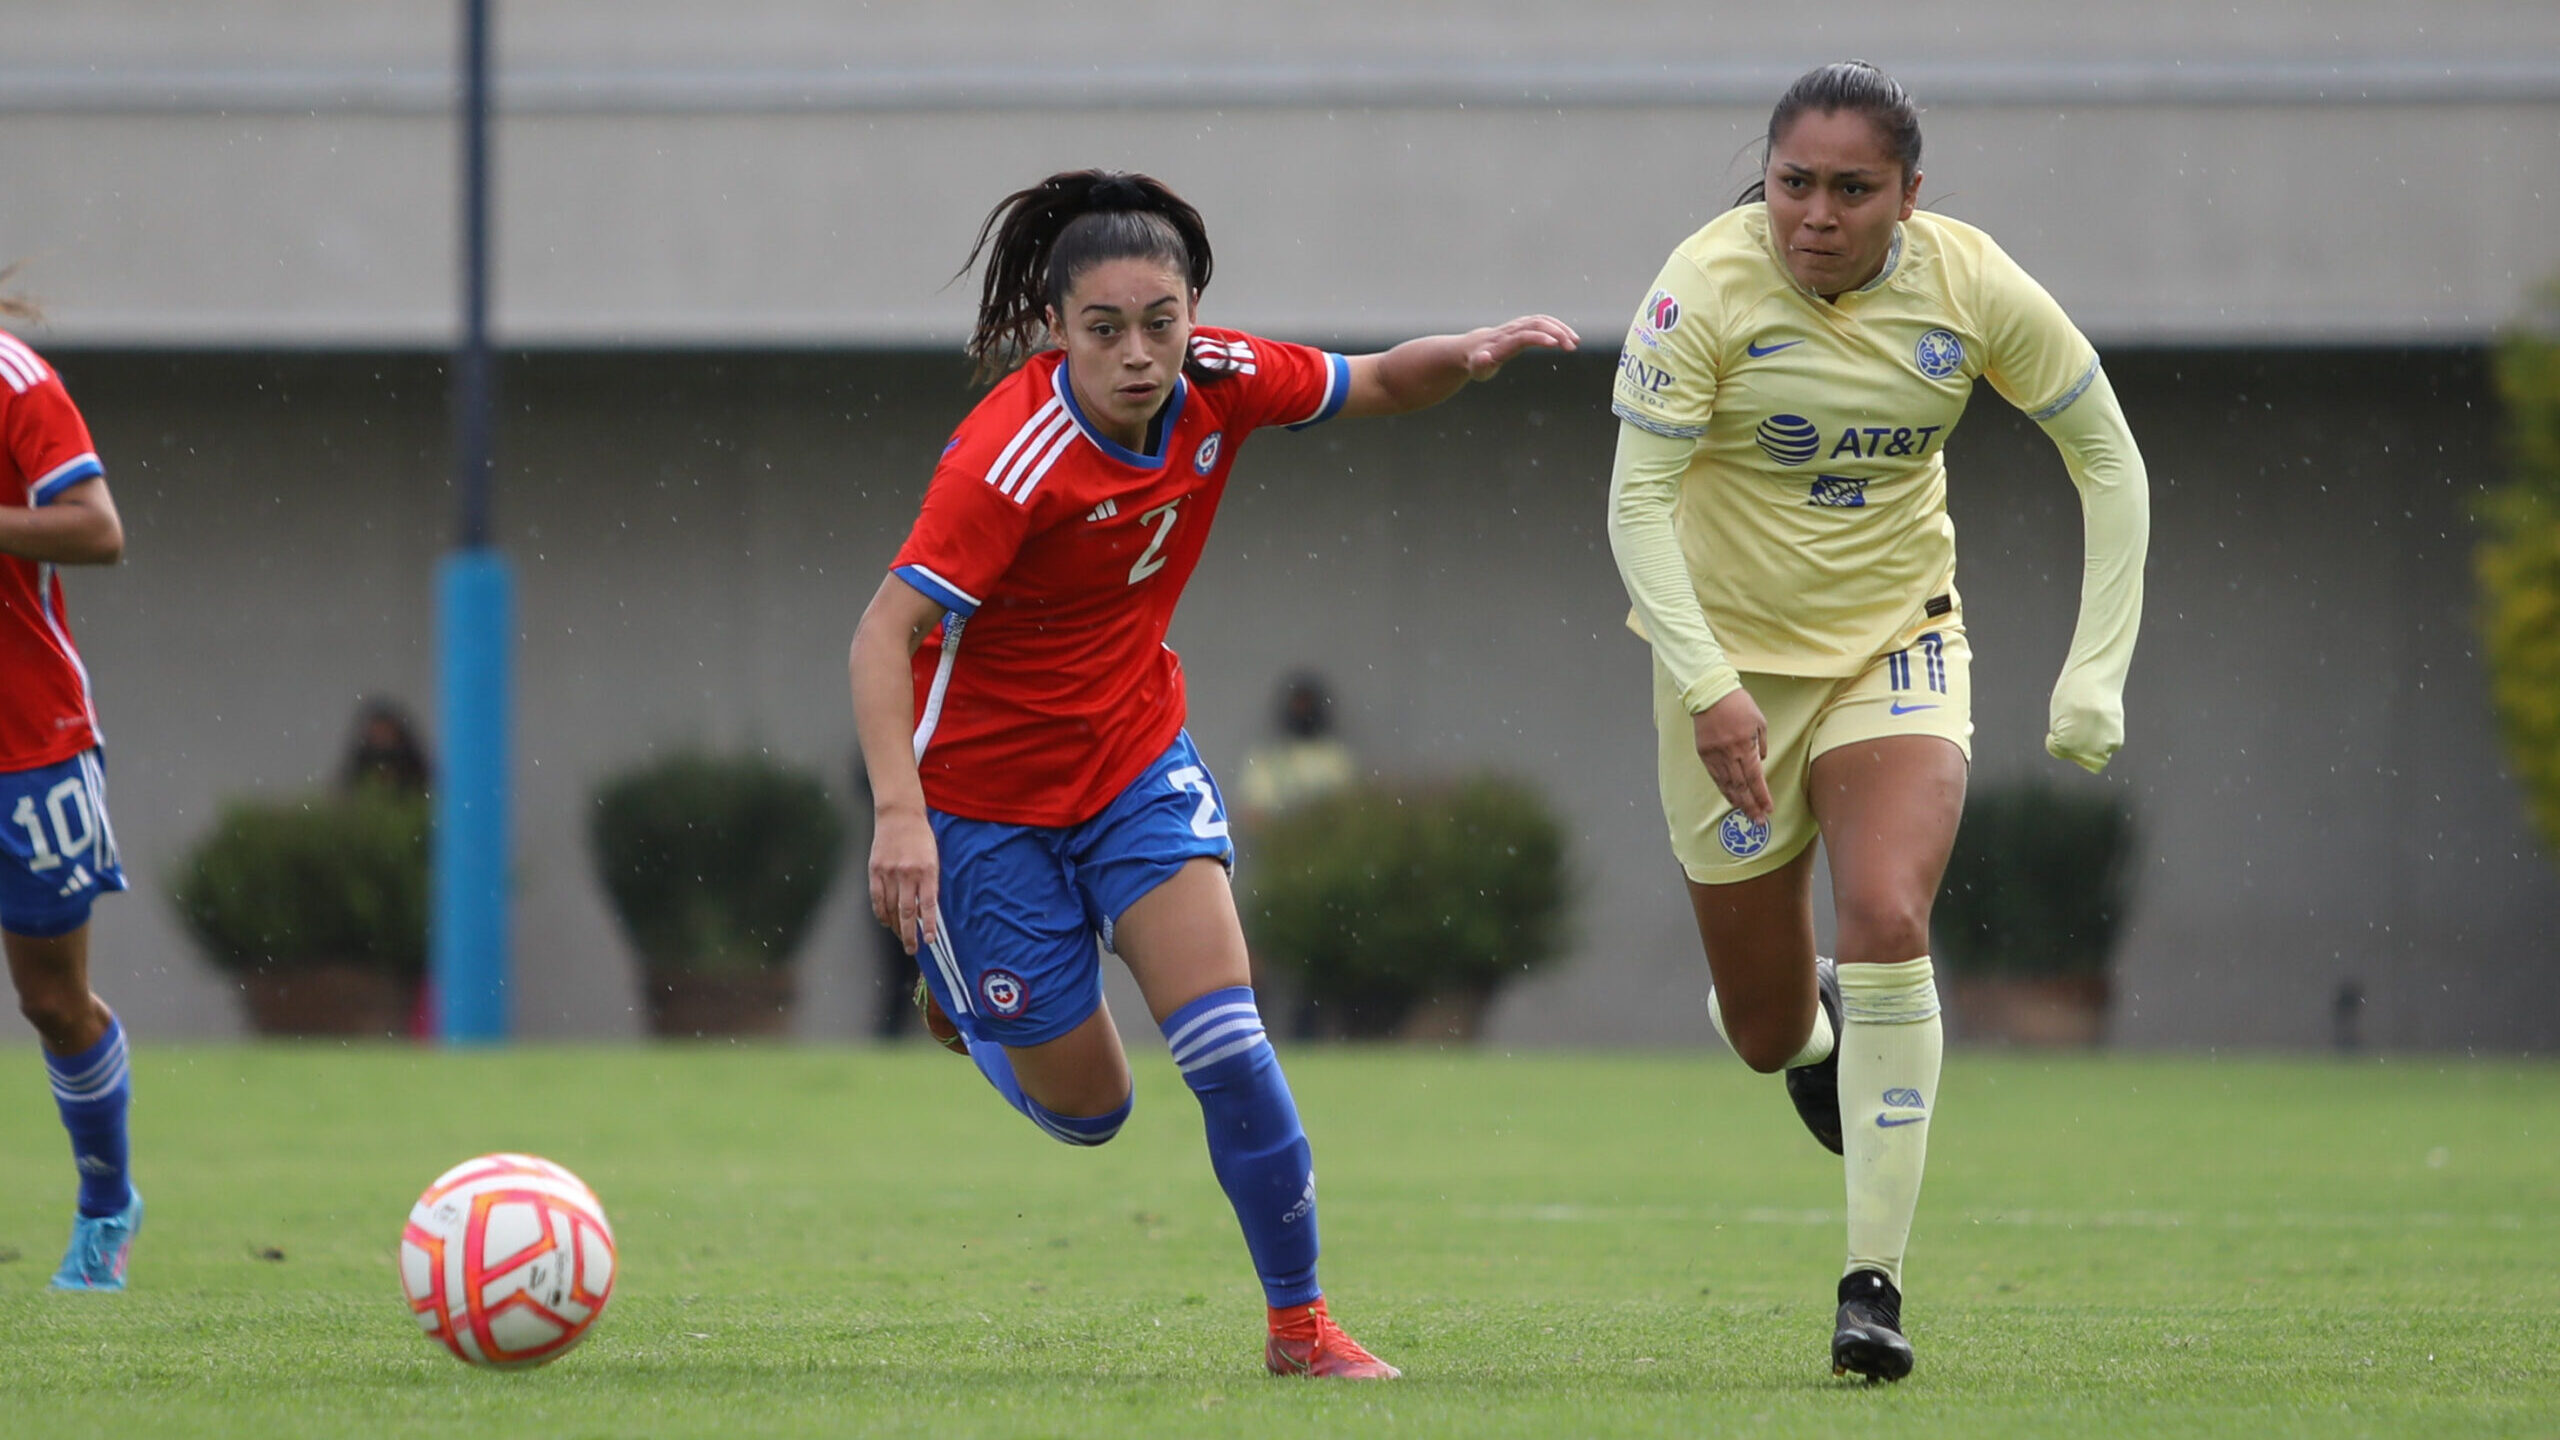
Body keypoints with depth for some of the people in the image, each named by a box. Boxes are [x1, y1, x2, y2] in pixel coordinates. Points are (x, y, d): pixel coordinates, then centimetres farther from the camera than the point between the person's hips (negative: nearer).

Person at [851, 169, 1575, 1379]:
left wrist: (1471, 355, -15)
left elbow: (1375, 386, 7)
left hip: (1136, 757, 4)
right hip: (983, 790, -4)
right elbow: (883, 635, -31)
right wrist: (898, 816, -42)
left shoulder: (1217, 383, -11)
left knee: (1228, 1044, -11)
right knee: (1085, 1108, 5)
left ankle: (1299, 1323, 2)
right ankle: (967, 998, 38)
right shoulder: (1012, 457, -29)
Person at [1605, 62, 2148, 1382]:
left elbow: (2106, 456, -1)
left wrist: (2096, 670, -8)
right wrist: (1708, 686, -32)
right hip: (1732, 663, -1)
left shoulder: (1971, 286, -11)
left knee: (1886, 927, -24)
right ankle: (1816, 1033, 46)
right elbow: (1637, 500, -20)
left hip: (1896, 649, 1)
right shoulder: (1708, 288, -19)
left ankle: (1874, 1284, -16)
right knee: (1766, 1026, 4)